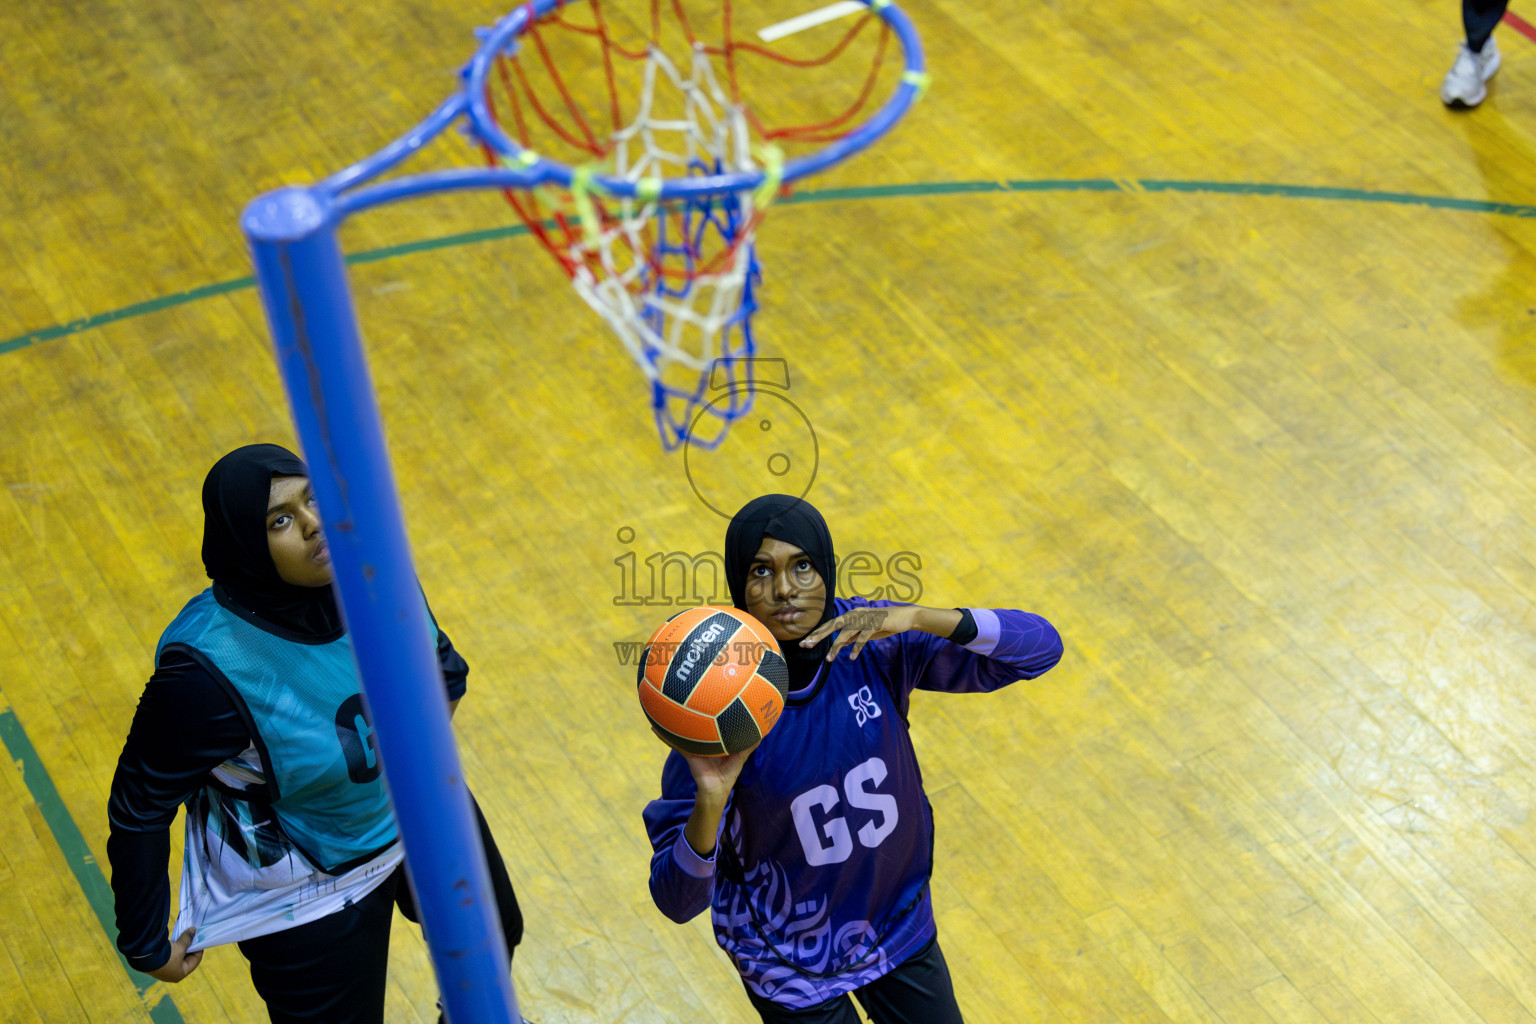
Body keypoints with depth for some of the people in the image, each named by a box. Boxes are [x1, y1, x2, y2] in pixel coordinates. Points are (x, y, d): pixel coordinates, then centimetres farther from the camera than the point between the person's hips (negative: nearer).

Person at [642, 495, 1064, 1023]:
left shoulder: (873, 642, -19)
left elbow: (1041, 645, -21)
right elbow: (678, 901, -26)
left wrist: (921, 618, -36)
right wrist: (710, 800, -46)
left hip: (900, 926, 4)